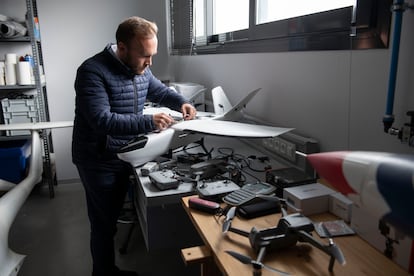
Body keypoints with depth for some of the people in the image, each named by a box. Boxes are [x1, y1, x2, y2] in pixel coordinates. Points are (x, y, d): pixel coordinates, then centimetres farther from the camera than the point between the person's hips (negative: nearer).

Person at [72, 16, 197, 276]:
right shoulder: (93, 71, -24)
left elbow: (159, 90, 17)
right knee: (104, 224, 5)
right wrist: (148, 122, -38)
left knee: (112, 217, 21)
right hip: (99, 162, -7)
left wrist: (181, 102, -2)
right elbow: (101, 120, -32)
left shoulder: (140, 69, 1)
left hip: (123, 157, 8)